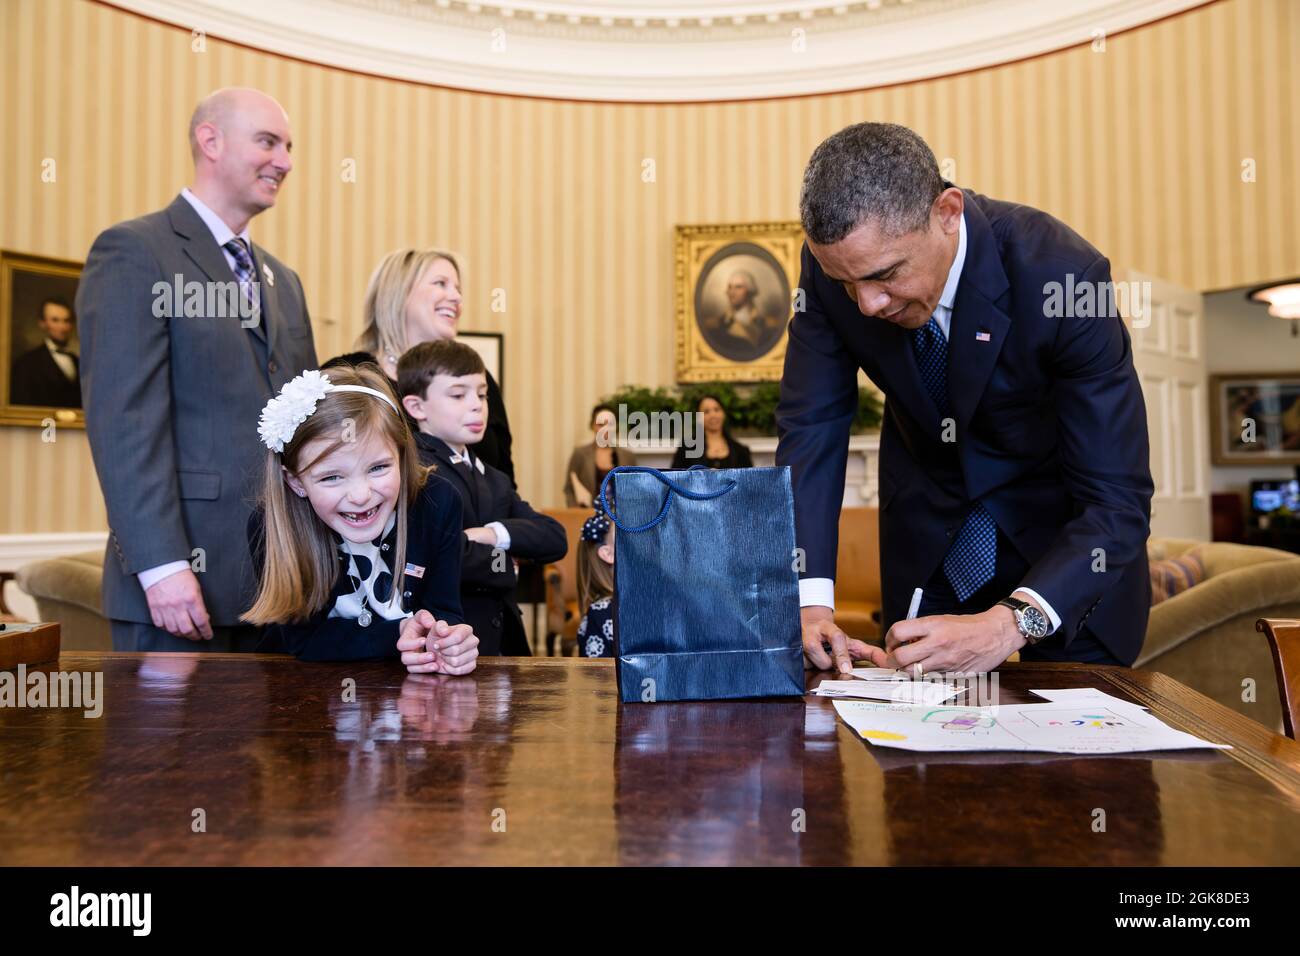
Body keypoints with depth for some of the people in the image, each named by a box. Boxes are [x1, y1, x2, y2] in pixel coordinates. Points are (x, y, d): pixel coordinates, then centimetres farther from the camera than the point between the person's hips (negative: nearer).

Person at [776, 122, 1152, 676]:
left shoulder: (1062, 275, -32)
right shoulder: (835, 262, -22)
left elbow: (1118, 501, -30)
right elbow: (812, 426, -17)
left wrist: (1011, 623, -44)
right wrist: (808, 598, -29)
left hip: (1063, 523, -2)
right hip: (926, 527, 2)